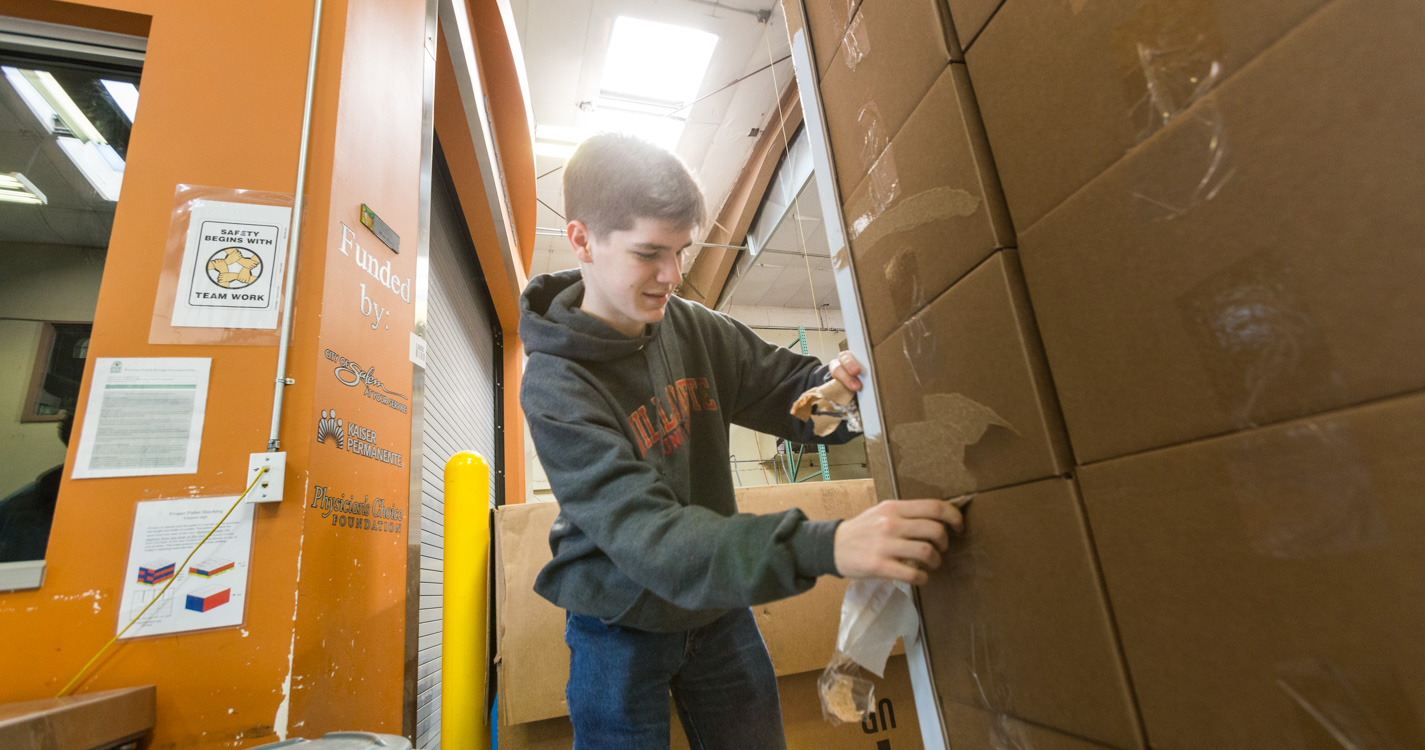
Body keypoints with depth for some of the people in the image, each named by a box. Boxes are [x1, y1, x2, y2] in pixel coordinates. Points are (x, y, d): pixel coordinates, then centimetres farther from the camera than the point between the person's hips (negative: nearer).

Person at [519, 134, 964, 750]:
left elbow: (790, 388, -2)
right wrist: (826, 546, -47)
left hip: (718, 608, 4)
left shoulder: (693, 328, -9)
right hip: (623, 626, -4)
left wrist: (840, 381, -27)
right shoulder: (555, 385, -25)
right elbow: (645, 534, -35)